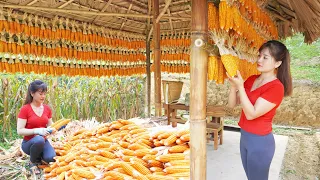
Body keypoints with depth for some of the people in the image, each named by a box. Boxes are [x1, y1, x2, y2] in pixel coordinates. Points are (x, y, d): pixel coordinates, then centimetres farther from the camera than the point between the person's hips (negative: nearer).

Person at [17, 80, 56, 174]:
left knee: (51, 158, -27)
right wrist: (37, 131, -30)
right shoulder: (25, 109, -14)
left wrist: (51, 129, -13)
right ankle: (32, 162, -7)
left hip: (43, 141, 3)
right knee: (39, 139, -39)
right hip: (29, 143, -3)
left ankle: (40, 157, 11)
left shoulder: (47, 108, 1)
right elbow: (19, 131, -16)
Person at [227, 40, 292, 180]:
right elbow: (232, 104, 1)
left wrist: (240, 87, -28)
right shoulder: (251, 79, 3)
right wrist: (233, 85, -16)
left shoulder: (276, 87, -18)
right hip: (244, 136, 7)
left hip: (260, 141, -7)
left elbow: (251, 114, -23)